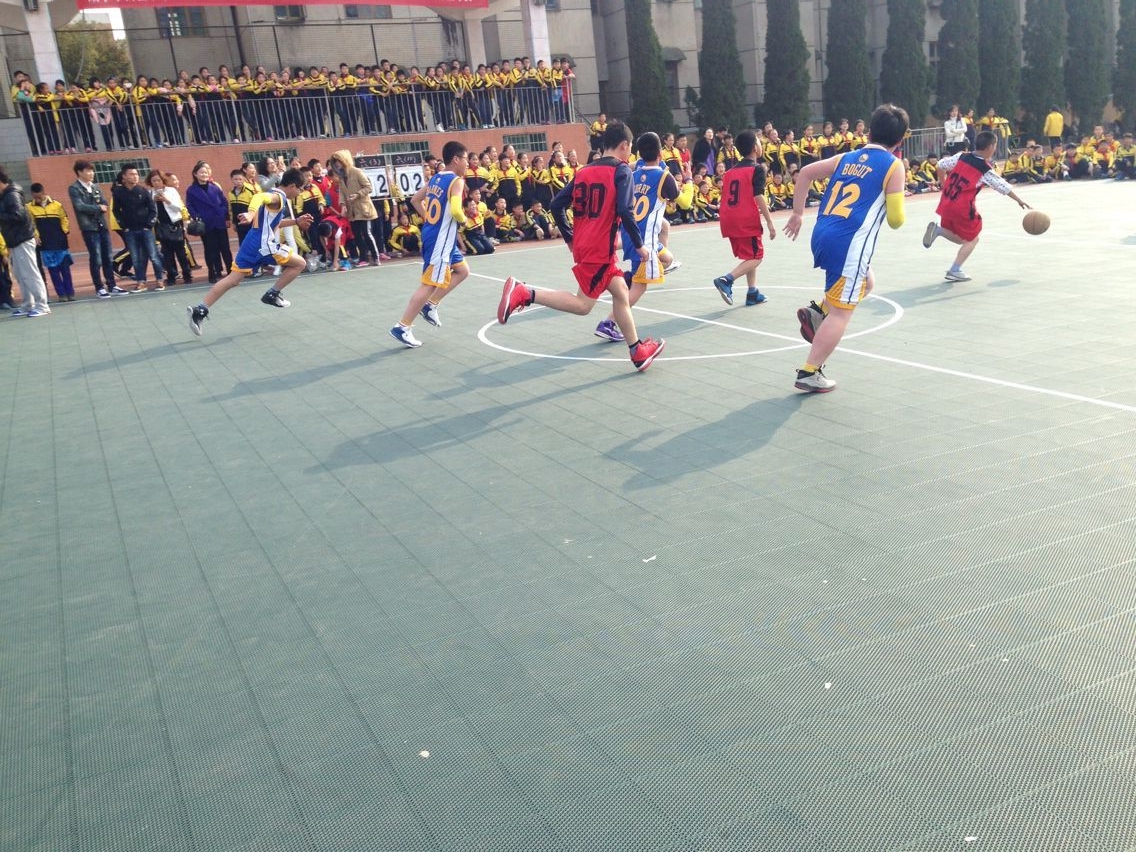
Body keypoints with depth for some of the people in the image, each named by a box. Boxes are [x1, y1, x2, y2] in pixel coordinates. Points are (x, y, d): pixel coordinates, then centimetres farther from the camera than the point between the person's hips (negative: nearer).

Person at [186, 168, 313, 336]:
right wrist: (251, 213, -51)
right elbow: (260, 197, -33)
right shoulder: (279, 197, -10)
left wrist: (296, 221, 34)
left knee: (232, 279, 7)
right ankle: (272, 294, 8)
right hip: (264, 245, -9)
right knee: (300, 264, 7)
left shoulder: (275, 195, 21)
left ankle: (200, 311, -1)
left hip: (252, 243, 9)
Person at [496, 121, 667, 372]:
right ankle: (524, 293, -14)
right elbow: (625, 211, -19)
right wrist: (639, 245, -8)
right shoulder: (622, 170, -7)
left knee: (621, 292, 15)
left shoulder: (584, 171, 13)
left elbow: (557, 205, 11)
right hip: (599, 248, -8)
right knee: (583, 305, -4)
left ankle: (637, 351, 21)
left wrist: (570, 238, 21)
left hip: (582, 245, 8)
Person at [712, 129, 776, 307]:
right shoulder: (757, 169, -5)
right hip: (747, 220, -7)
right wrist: (770, 222, -13)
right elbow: (759, 197, -14)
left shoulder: (729, 172, 15)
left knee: (748, 256, 20)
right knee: (756, 257, 0)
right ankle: (726, 279, -20)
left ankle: (752, 293, 18)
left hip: (728, 219, 7)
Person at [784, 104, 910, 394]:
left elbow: (805, 172, 17)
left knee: (866, 283, 30)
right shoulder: (893, 165, -1)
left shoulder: (847, 158, 16)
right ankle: (809, 374, 2)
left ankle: (817, 312, 13)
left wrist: (797, 213, 21)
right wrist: (898, 215, 19)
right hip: (848, 244, -7)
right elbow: (895, 220, -4)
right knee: (840, 312, 1)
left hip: (822, 235, 7)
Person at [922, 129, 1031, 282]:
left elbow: (941, 165, 12)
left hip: (946, 204, 6)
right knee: (971, 239, 13)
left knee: (960, 238, 23)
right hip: (963, 207, -6)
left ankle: (937, 229, -4)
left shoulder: (961, 157, 5)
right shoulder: (986, 170, -7)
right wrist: (1019, 201, 10)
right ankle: (955, 270, 1)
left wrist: (943, 184, 24)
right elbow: (1004, 187, -1)